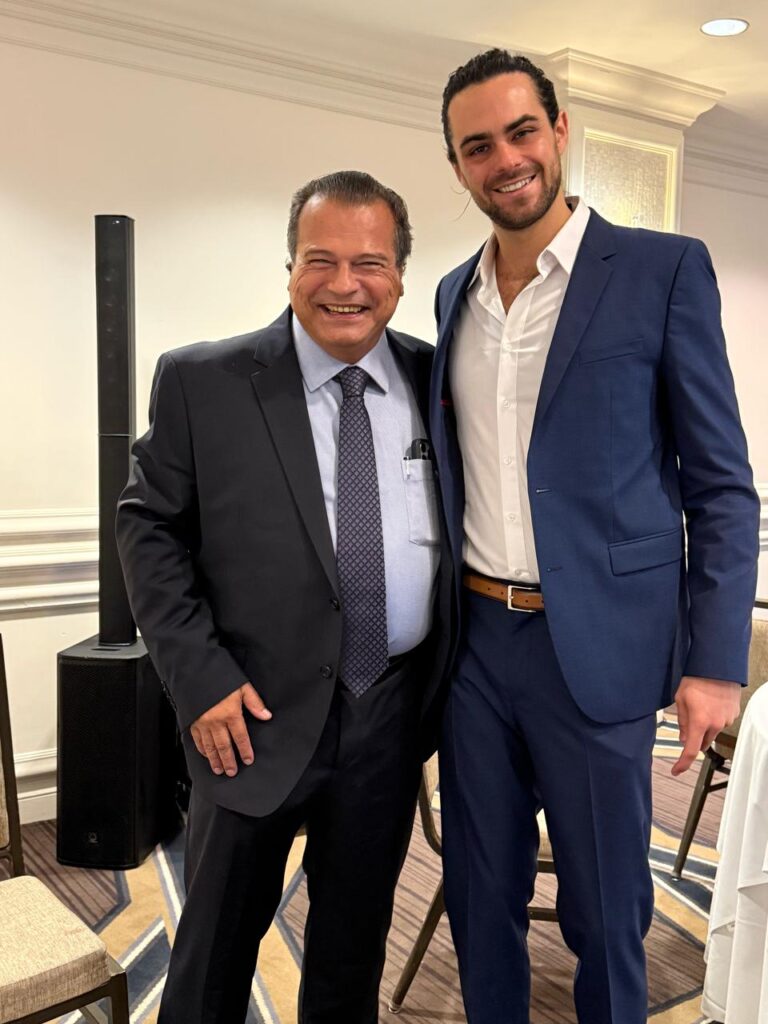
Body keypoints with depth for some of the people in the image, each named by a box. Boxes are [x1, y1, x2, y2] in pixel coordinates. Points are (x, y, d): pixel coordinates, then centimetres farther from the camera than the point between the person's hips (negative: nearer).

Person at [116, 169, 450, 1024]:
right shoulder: (200, 382, -9)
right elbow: (148, 528, -4)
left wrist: (449, 675, 4)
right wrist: (200, 677, -12)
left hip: (393, 714, 3)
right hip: (258, 713, -2)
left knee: (355, 944, 22)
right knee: (216, 947, 16)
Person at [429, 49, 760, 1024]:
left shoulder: (664, 269, -5)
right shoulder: (453, 294, 10)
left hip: (597, 648, -4)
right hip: (473, 641, 5)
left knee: (604, 908, 11)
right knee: (480, 893, 18)